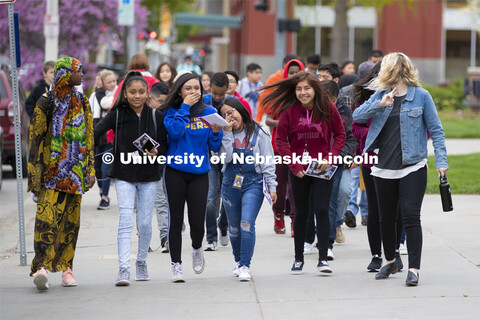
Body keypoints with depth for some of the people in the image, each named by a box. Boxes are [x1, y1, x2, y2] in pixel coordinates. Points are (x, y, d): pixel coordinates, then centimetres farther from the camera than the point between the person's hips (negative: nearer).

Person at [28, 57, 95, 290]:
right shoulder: (46, 103, -2)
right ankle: (41, 267, -24)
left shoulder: (82, 104, 13)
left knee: (71, 222, 5)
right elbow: (36, 139, -3)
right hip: (52, 172, -5)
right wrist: (35, 175, -9)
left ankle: (65, 267, 12)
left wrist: (90, 170, 9)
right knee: (47, 218, -16)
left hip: (75, 173, 5)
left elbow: (89, 139, 16)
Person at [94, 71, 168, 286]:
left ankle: (141, 262, 28)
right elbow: (96, 133, -13)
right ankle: (123, 269, -15)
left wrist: (156, 153, -15)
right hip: (124, 175, -2)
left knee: (145, 223, 5)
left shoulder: (156, 117, 2)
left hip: (149, 176, 2)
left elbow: (164, 146, 7)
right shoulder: (117, 115, -2)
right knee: (126, 221, -13)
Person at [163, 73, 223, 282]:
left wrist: (216, 133, -15)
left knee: (197, 221, -3)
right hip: (176, 172, -1)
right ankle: (176, 265, 10)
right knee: (176, 219, 0)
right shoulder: (172, 111, 2)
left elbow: (215, 147, 6)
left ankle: (197, 249, 29)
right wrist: (185, 107, -13)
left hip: (199, 173, 1)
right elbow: (175, 132, -19)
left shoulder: (209, 112, 6)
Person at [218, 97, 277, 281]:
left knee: (246, 224, -17)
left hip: (253, 183, -4)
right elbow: (226, 157, -9)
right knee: (234, 227, 12)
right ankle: (238, 261, 31)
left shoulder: (258, 133, -1)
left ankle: (245, 266, -14)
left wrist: (272, 187, -4)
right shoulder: (225, 134, 7)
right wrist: (227, 133, -11)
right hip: (230, 183, 4)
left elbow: (268, 162, 0)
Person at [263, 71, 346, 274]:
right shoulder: (289, 111, -5)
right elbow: (281, 140, -2)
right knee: (301, 212, 10)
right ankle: (298, 258, 21)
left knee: (322, 210, -9)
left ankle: (323, 258, -6)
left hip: (322, 169, -1)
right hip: (298, 170, 1)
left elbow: (340, 134, 3)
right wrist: (294, 164, -11)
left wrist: (330, 157, -10)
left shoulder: (328, 108, -4)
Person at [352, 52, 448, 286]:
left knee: (410, 216, -13)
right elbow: (357, 116, 0)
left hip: (412, 168, -4)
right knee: (386, 218, 12)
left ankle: (413, 269, -12)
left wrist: (441, 161, -8)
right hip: (384, 168, 4)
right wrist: (380, 105, -14)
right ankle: (390, 262, 32)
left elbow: (436, 131, 0)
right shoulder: (381, 94, 10)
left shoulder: (421, 96, -1)